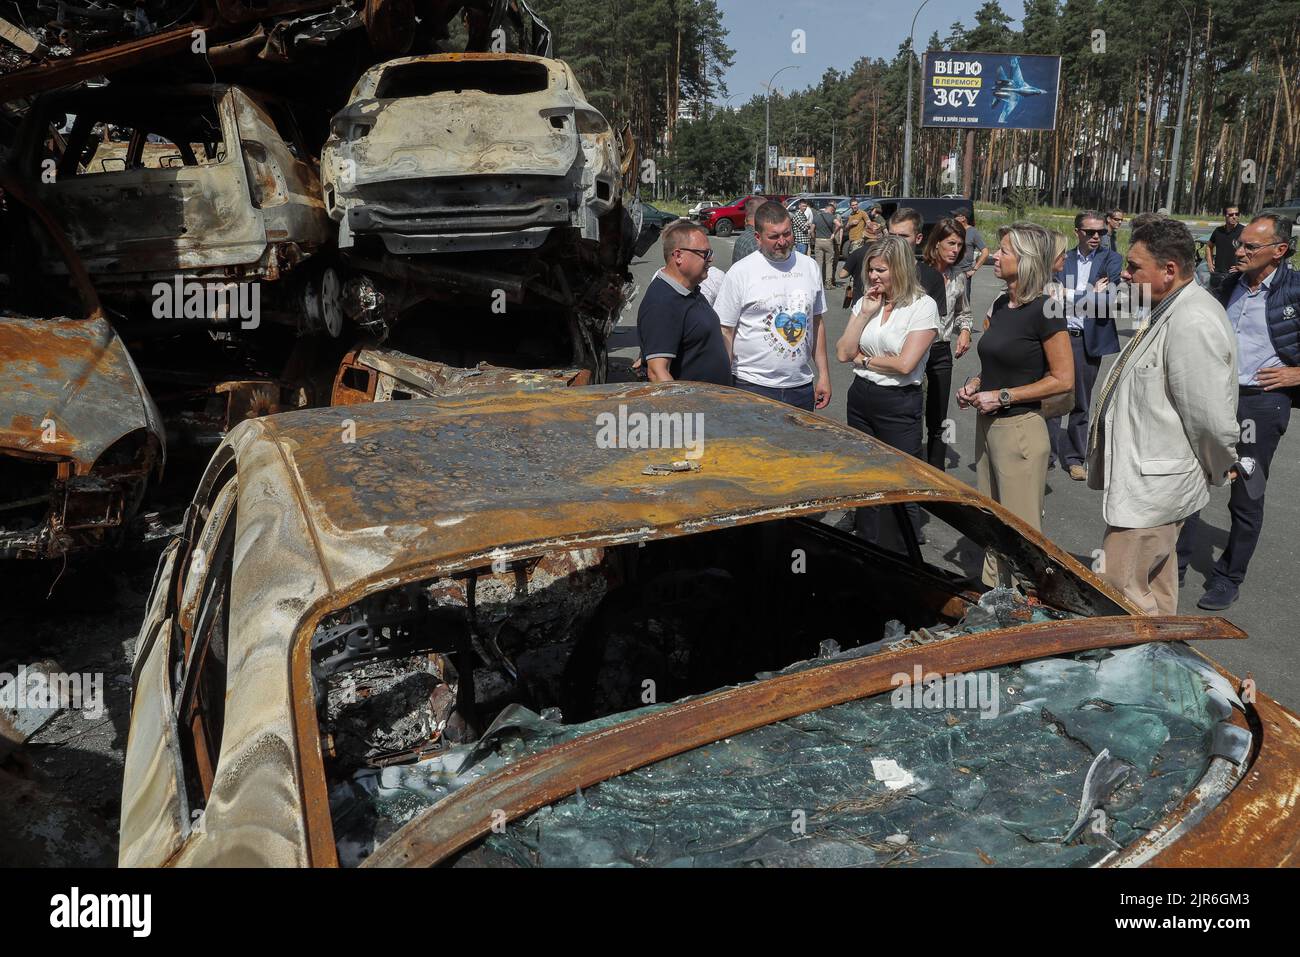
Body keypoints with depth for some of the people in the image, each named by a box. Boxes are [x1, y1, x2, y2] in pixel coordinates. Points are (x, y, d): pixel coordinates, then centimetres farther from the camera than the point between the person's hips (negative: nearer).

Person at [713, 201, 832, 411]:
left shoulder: (809, 267, 8)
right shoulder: (740, 272, -7)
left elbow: (816, 323, 15)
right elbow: (725, 332, -6)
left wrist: (823, 374, 12)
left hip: (801, 386, 4)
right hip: (754, 386, -4)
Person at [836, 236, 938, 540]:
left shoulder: (923, 306, -10)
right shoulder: (865, 302, 6)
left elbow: (905, 364, -18)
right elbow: (843, 353, -2)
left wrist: (863, 359, -6)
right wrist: (865, 314, -8)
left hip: (900, 404, -6)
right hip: (860, 399, 6)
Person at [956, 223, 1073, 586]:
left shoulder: (1044, 310, -15)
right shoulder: (1001, 304, 9)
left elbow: (1063, 379, -16)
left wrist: (1002, 396, -18)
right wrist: (975, 384, 4)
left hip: (1020, 429, -8)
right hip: (987, 424, 8)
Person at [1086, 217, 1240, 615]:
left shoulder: (1193, 324, -24)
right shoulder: (1170, 311, 10)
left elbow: (1210, 418, -23)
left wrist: (1217, 471, -6)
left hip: (1153, 489, -10)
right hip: (1150, 482, 10)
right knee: (1156, 587, 23)